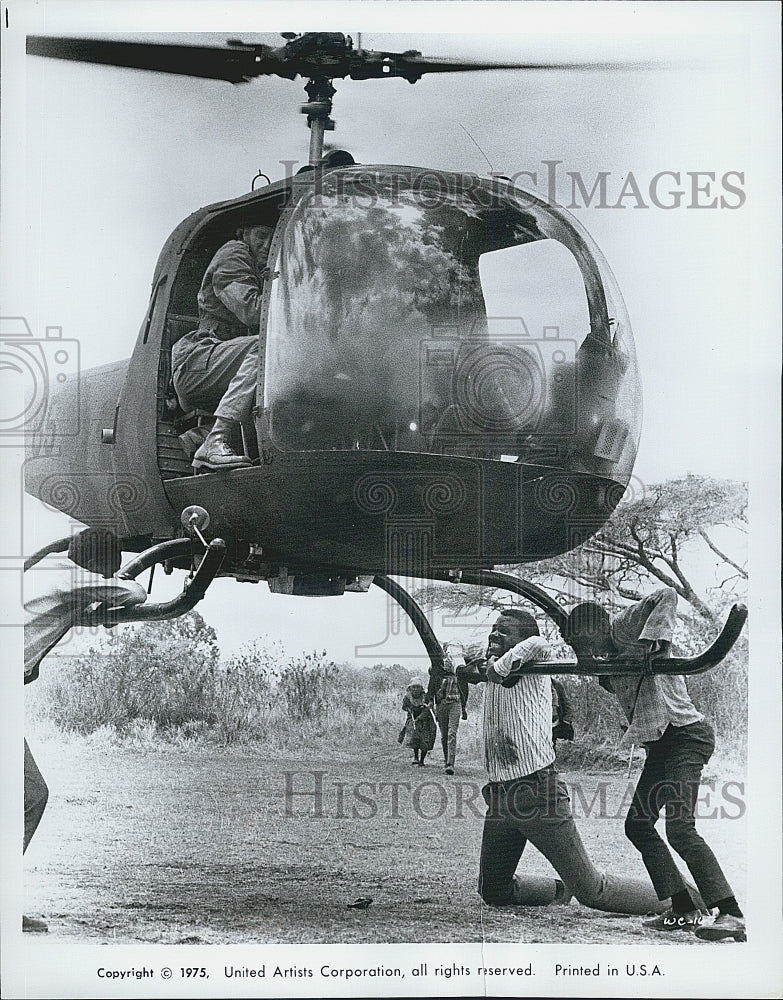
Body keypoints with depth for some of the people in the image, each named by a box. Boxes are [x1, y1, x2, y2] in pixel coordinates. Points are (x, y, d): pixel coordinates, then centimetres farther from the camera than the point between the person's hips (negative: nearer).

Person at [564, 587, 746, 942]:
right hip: (661, 745, 11)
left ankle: (731, 913, -24)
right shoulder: (613, 658, 19)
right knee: (638, 825, 11)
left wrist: (651, 641, -28)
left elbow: (667, 595, -22)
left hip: (686, 735, -11)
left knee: (679, 826, -21)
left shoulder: (625, 626, -9)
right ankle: (684, 909, 10)